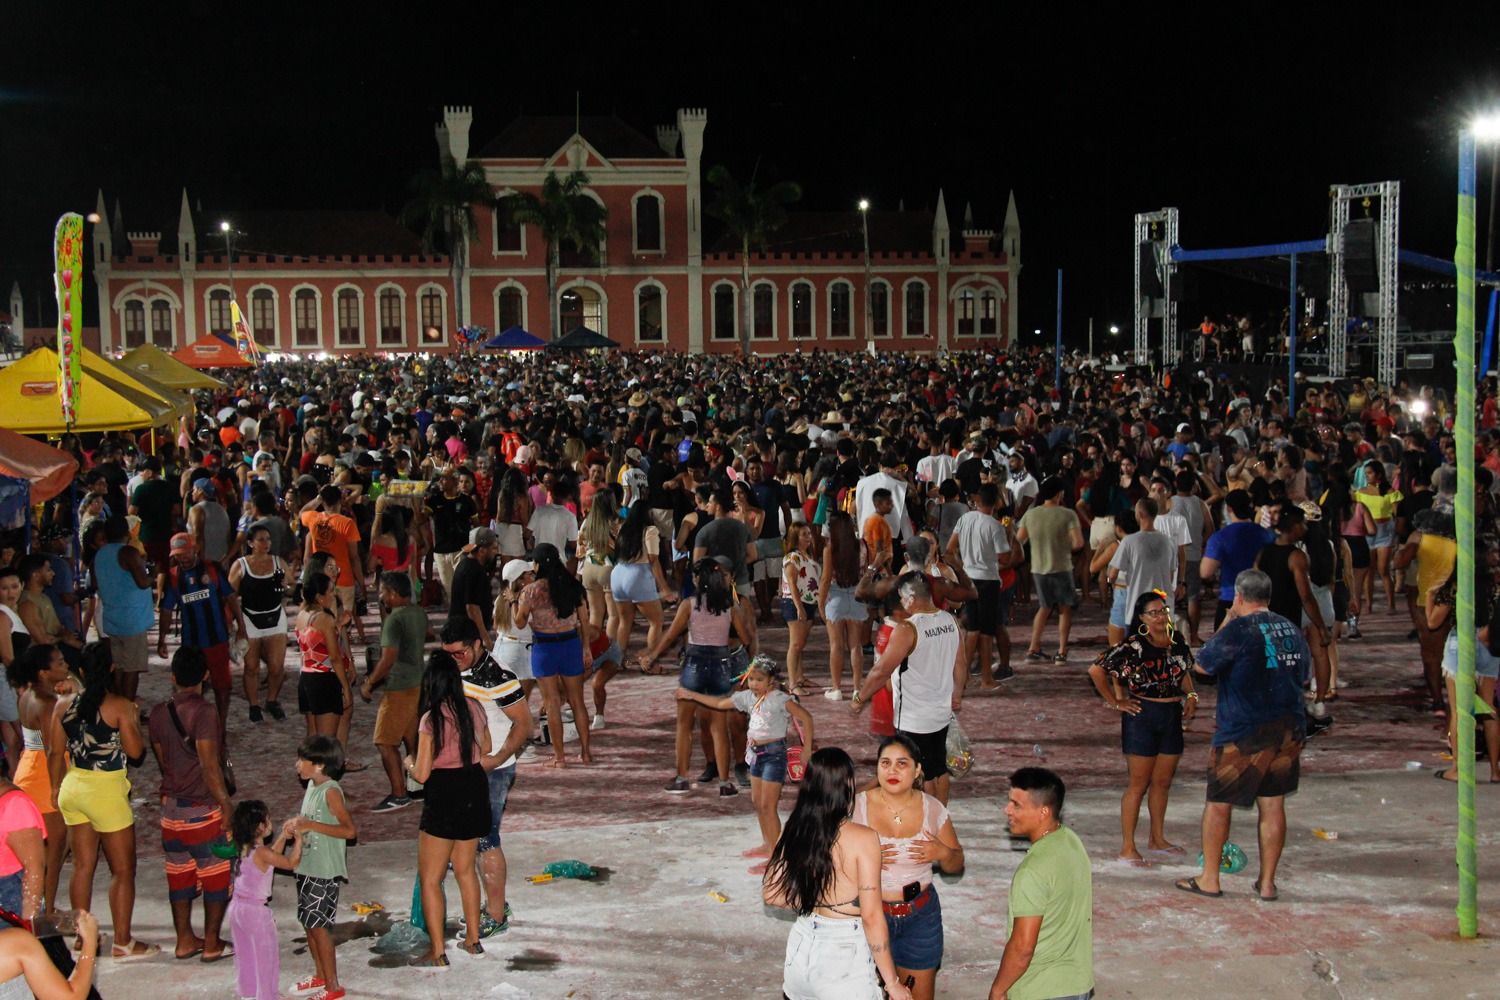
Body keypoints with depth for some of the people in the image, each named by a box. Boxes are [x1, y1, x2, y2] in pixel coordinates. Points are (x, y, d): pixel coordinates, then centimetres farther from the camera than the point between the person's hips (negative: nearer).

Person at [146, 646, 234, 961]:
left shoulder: (159, 713, 1)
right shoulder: (203, 712, -18)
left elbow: (162, 760, 10)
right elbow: (210, 766, -20)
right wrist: (226, 805, -14)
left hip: (171, 805, 6)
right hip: (204, 808, -6)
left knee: (180, 873, 15)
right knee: (216, 875, 6)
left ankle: (185, 940, 23)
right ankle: (212, 944, 11)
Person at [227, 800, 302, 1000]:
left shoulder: (242, 848, -1)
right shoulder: (261, 853, -25)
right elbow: (291, 863, -14)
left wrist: (283, 837, 7)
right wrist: (298, 840, -6)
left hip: (237, 907, 8)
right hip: (256, 910, -8)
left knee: (245, 953, 22)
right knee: (266, 954, 9)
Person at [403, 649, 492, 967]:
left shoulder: (432, 719, -18)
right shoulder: (475, 709, 0)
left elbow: (421, 774, -17)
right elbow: (485, 749, 16)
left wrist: (409, 761, 4)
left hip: (444, 800, -7)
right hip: (475, 793, 7)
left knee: (430, 879, 4)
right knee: (465, 869, 22)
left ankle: (437, 953, 5)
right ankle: (473, 940, 29)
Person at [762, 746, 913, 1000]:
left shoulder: (793, 833, -3)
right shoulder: (862, 839, -17)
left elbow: (771, 893, 7)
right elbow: (871, 917, -18)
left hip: (801, 949, 5)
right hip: (845, 959, -5)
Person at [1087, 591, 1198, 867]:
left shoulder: (1177, 642, 4)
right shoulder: (1133, 647, -16)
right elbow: (1096, 670, -18)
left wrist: (1191, 696, 5)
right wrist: (1116, 702, -11)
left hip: (1172, 717, 6)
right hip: (1142, 717, -6)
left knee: (1163, 782, 15)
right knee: (1138, 784, -2)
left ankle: (1157, 839, 30)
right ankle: (1128, 849, 3)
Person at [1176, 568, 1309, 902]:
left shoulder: (1238, 630, -13)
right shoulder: (1293, 631, 8)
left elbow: (1201, 665, -4)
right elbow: (1303, 676, 19)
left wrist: (1224, 624, 3)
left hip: (1243, 735, -6)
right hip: (1289, 729, 6)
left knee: (1218, 803, 7)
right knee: (1273, 804, 11)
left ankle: (1209, 879, 13)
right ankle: (1267, 881, 14)